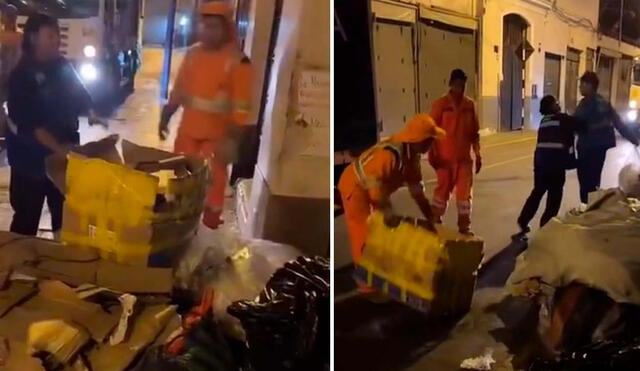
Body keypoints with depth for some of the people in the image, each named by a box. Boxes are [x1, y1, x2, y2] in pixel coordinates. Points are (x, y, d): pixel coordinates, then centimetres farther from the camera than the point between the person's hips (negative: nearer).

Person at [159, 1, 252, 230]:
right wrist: (166, 117, 12)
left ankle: (210, 224, 14)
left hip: (217, 134, -5)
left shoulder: (237, 61, -13)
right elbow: (179, 89, 13)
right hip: (188, 129, 6)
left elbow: (241, 106, -16)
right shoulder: (193, 54, 4)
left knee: (214, 181, 1)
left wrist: (231, 139, -20)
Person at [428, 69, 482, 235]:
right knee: (443, 190, 9)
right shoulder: (440, 104, -7)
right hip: (445, 157, -3)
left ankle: (465, 227, 16)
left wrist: (478, 155, 7)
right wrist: (432, 154, -10)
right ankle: (435, 223, 25)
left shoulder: (470, 104, 4)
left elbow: (474, 132, 9)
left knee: (465, 192, 5)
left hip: (465, 158, 3)